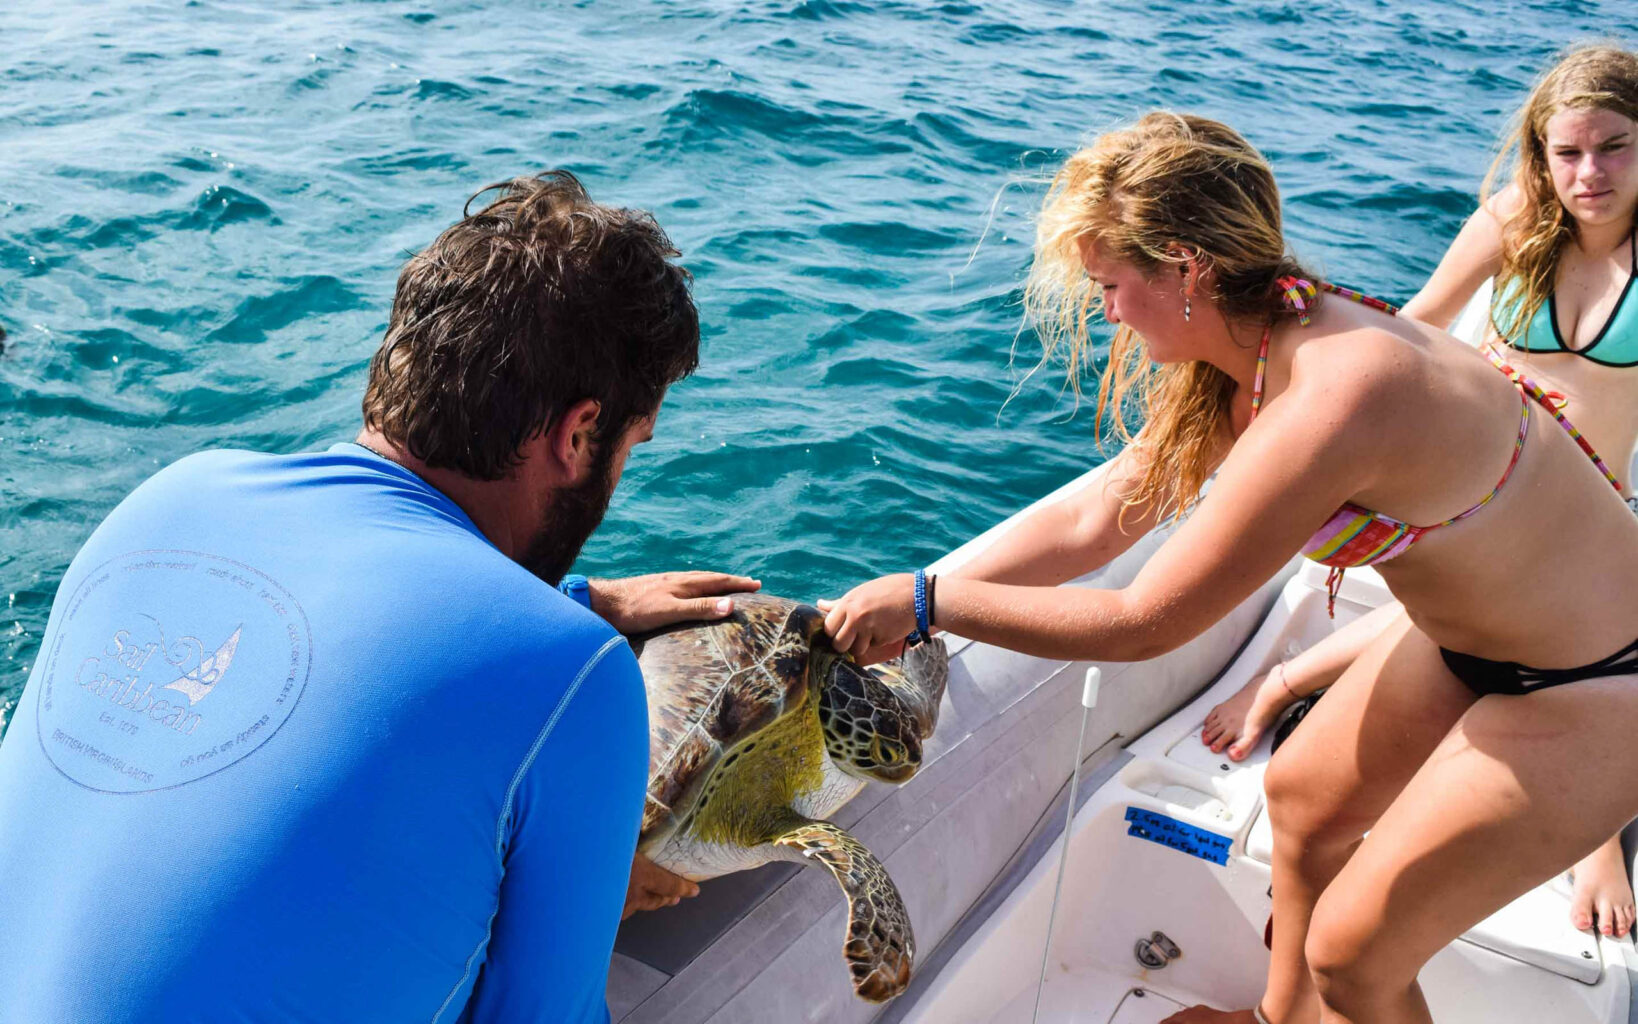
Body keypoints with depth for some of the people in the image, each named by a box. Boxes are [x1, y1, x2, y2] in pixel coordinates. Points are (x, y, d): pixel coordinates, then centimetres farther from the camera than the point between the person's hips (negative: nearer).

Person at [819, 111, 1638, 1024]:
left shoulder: (1328, 403, -35)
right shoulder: (1257, 345, -6)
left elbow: (1143, 624, -27)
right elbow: (1091, 523, -2)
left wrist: (927, 603, -20)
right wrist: (895, 598, -4)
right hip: (1481, 620, 9)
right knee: (1302, 796, 20)